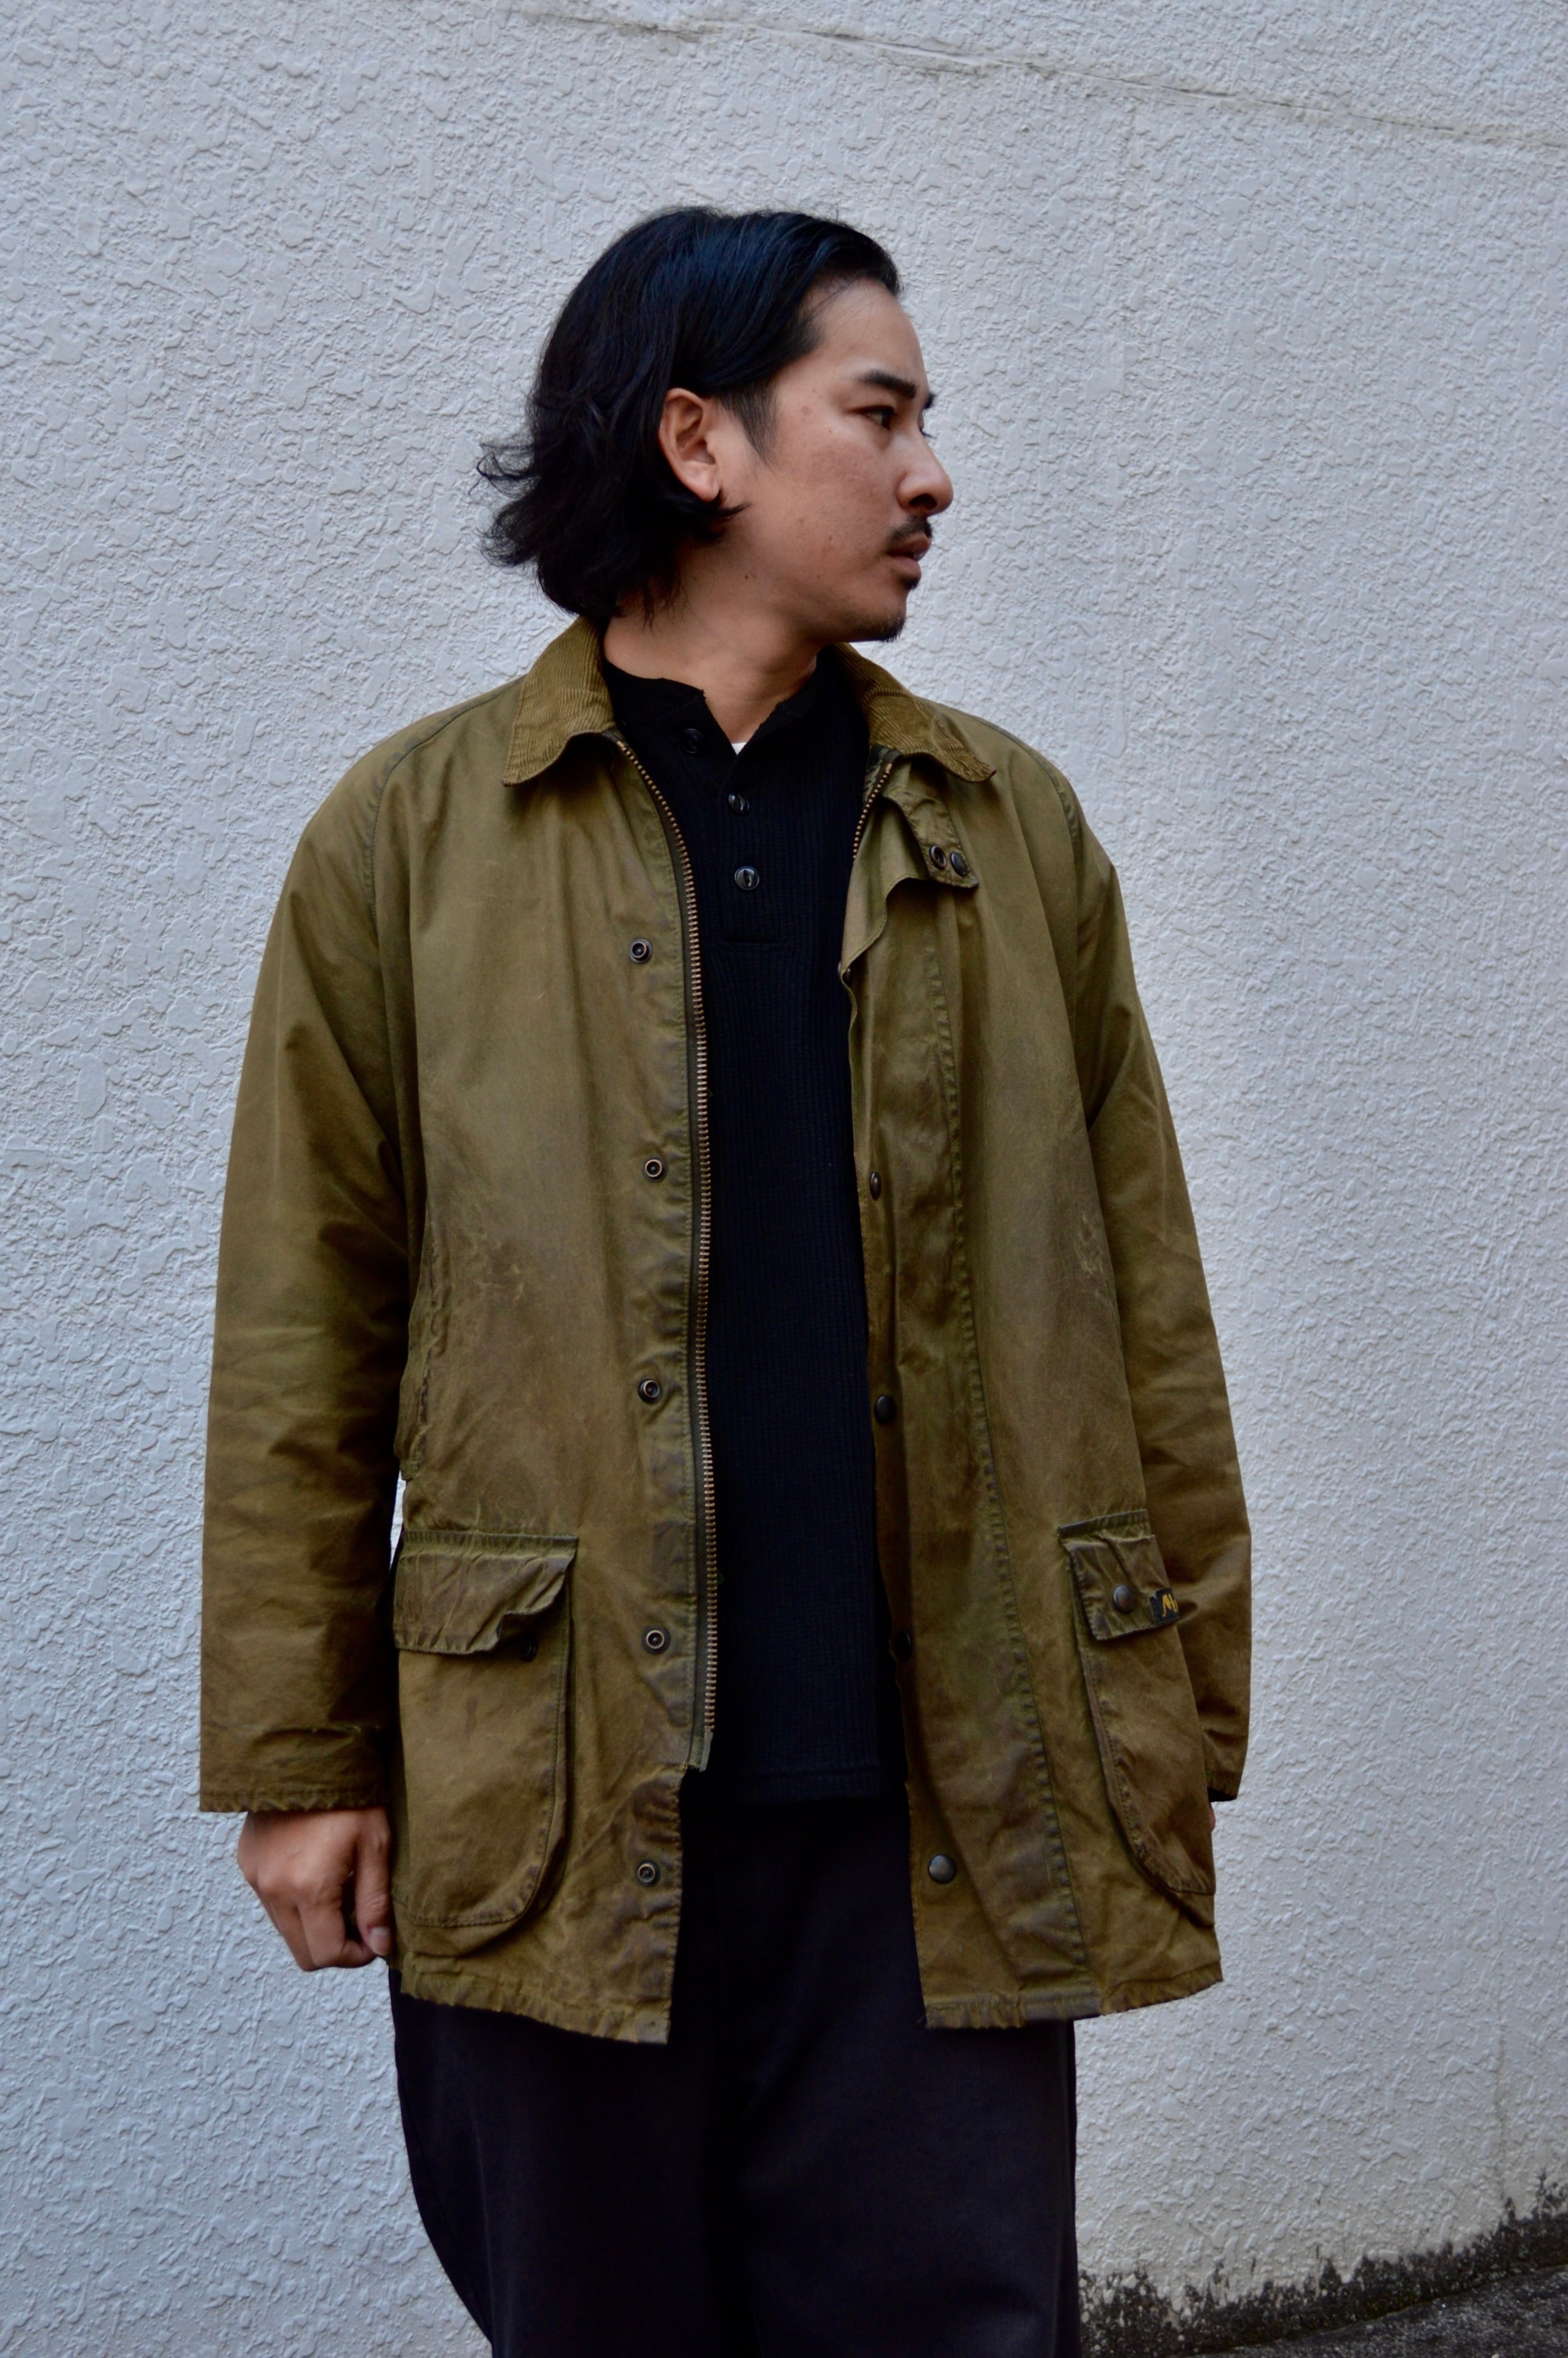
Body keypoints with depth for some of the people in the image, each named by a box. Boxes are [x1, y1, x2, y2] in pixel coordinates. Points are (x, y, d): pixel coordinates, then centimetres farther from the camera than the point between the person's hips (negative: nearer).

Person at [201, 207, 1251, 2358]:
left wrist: (1186, 1718, 5)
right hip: (557, 1801, -1)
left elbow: (1142, 1300, 9)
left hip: (952, 1806, 2)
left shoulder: (1012, 828, 10)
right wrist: (299, 1756, -2)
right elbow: (304, 1337, 1)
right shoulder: (413, 837, 3)